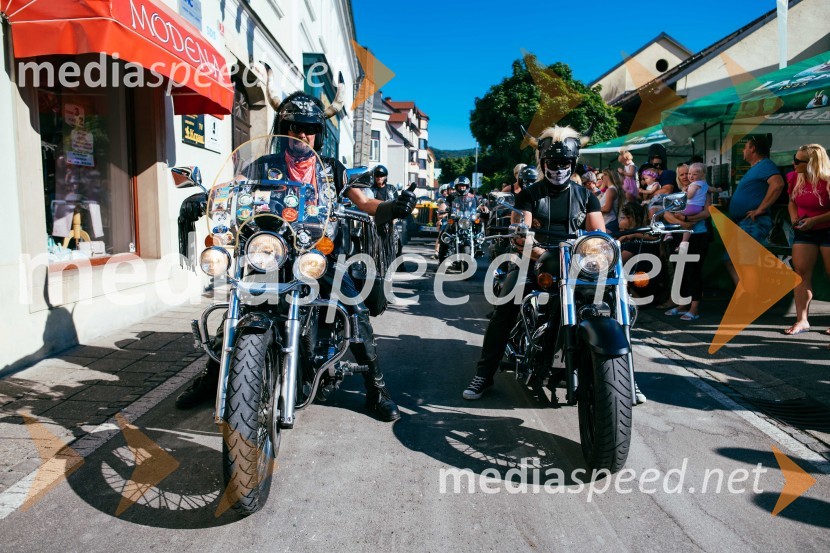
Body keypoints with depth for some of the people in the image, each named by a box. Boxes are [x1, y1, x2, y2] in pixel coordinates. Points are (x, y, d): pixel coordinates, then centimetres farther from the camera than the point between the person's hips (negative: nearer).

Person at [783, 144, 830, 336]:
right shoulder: (795, 178, 0)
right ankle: (802, 320, 4)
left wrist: (815, 220, -22)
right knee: (801, 273, 0)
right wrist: (794, 216, -1)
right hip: (804, 232, 5)